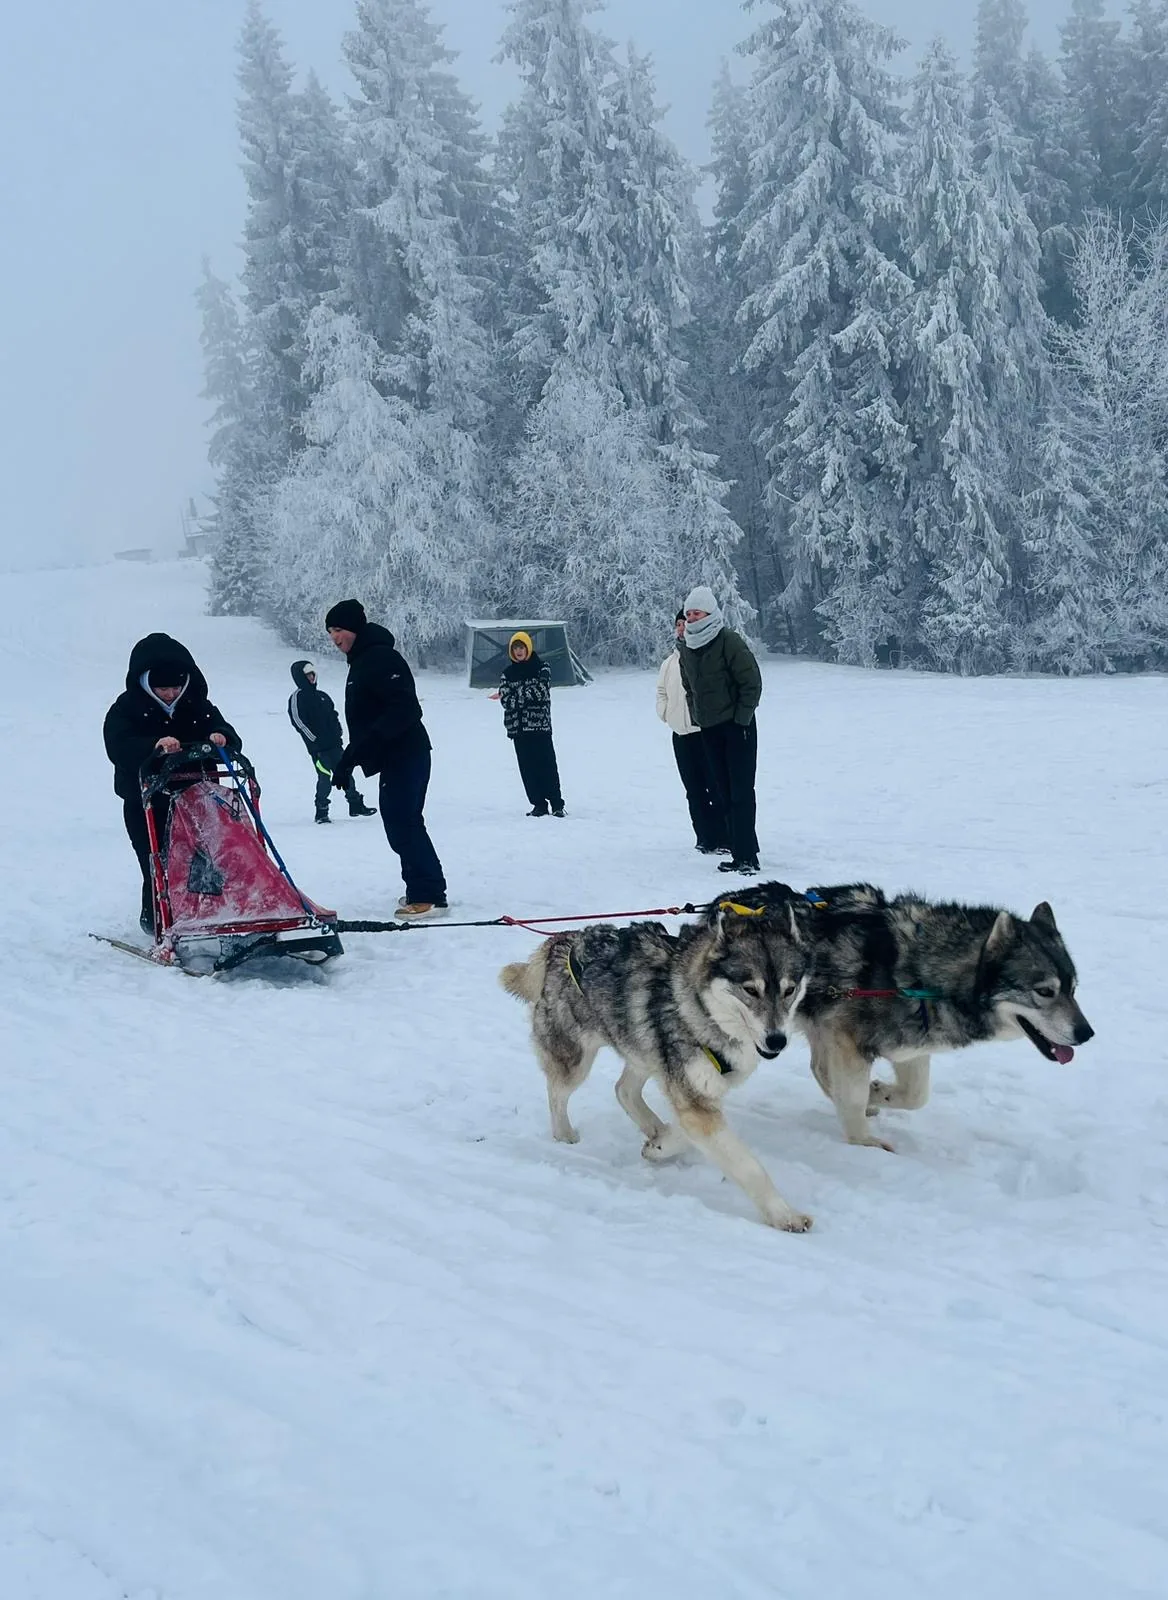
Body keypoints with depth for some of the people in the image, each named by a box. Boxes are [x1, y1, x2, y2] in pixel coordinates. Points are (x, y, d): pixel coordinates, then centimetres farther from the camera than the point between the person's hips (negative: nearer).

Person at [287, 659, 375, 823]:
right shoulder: (297, 697, -4)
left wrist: (338, 734, 13)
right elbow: (298, 721, -13)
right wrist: (314, 739, -15)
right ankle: (321, 812, 1)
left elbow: (333, 716, 25)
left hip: (334, 743, 7)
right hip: (318, 747, -7)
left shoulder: (322, 696, 18)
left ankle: (356, 805, 17)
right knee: (325, 778, -10)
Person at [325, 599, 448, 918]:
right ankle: (423, 890, 20)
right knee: (401, 823, 13)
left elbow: (405, 709, -25)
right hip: (395, 758, 11)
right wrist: (346, 761, 27)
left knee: (402, 823, -12)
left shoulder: (381, 658, -14)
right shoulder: (361, 662, 19)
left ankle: (427, 895, -10)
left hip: (404, 756, -11)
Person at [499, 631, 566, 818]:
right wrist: (529, 694, -11)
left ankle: (557, 804, 2)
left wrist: (516, 695, -10)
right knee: (527, 768, 3)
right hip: (518, 727, 3)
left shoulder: (542, 668, 1)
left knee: (547, 765, -4)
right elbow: (506, 699, -1)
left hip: (540, 725, -3)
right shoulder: (508, 673, 10)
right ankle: (539, 804, 9)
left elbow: (542, 692, -13)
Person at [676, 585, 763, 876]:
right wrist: (697, 718, 13)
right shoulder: (687, 652, 9)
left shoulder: (729, 642, -12)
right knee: (725, 792, 8)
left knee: (741, 791, -9)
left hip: (737, 727, -7)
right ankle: (740, 853, 14)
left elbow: (752, 682, -13)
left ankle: (747, 856, -9)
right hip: (709, 730, 7)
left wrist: (742, 719, -13)